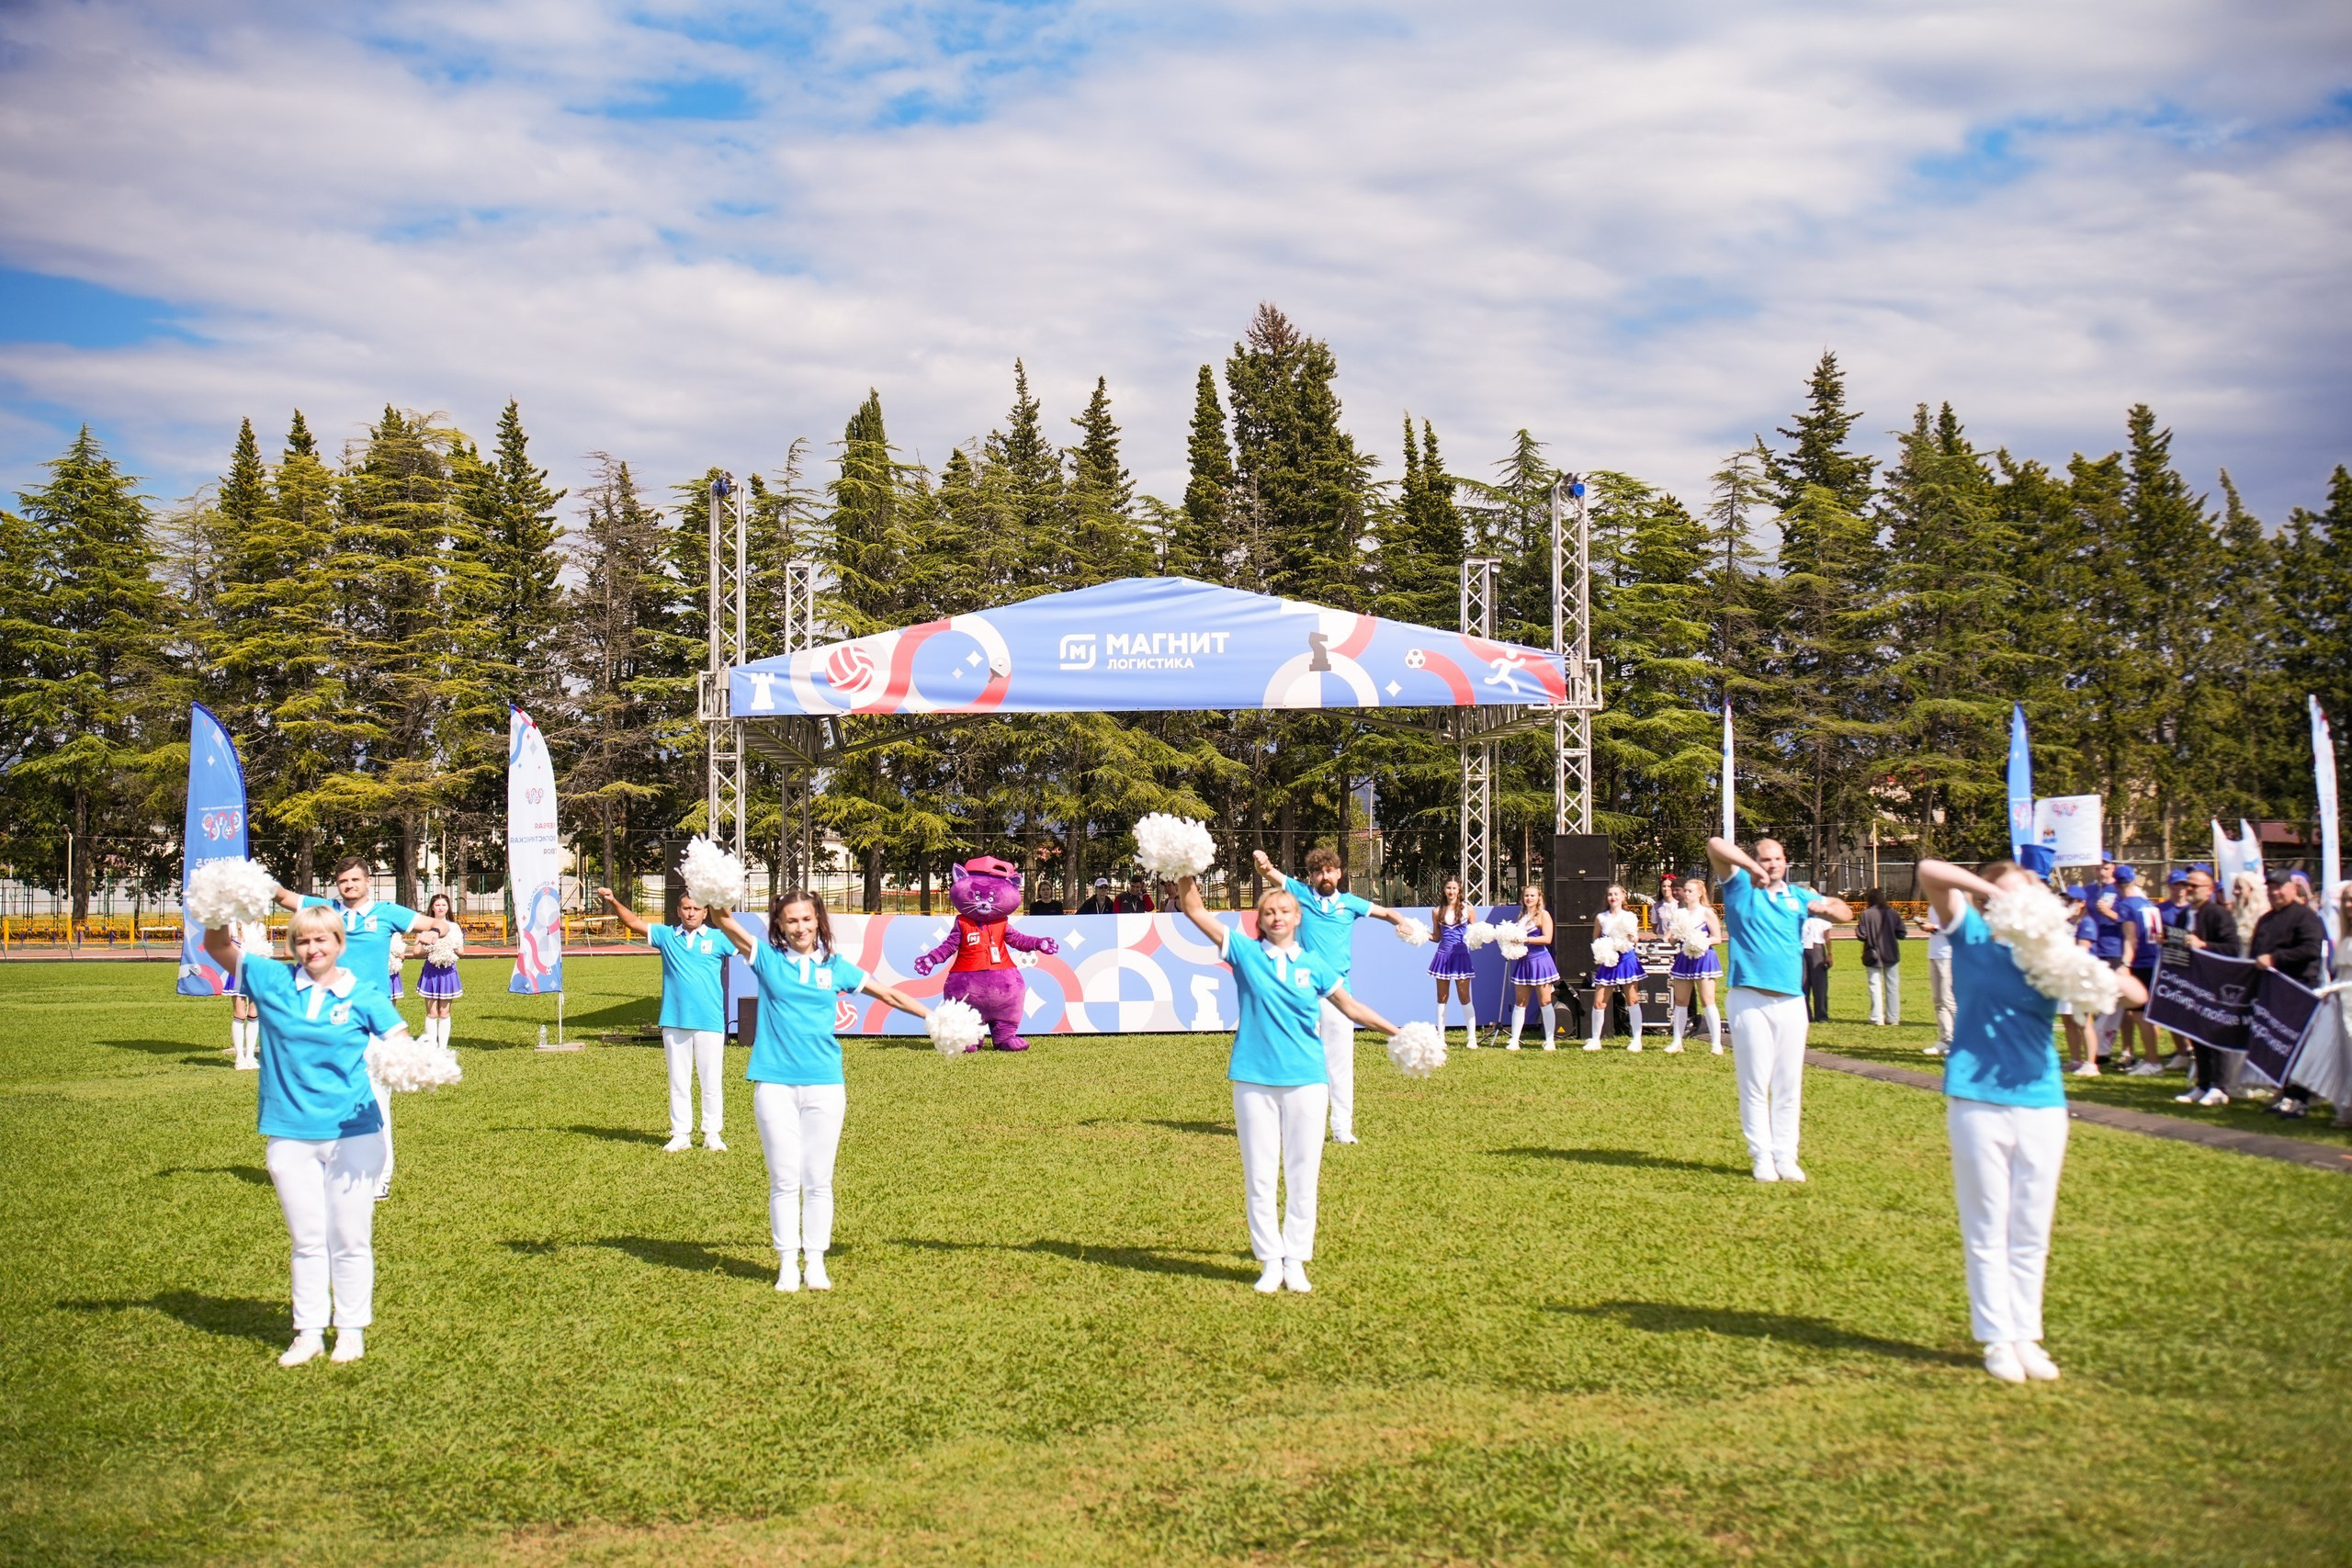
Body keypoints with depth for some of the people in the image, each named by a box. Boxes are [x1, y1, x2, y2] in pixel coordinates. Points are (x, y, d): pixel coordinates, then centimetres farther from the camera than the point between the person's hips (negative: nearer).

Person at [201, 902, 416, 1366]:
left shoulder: (363, 996, -2)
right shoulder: (272, 982, 2)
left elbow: (403, 1044, -6)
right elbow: (217, 948, -1)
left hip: (353, 1135, -2)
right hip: (289, 1135, 2)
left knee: (350, 1238, 7)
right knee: (306, 1240, 11)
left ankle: (352, 1329, 19)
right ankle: (309, 1332, 20)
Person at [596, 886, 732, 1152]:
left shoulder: (718, 938, 3)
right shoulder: (667, 936, 7)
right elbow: (634, 922, 4)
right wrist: (613, 903, -9)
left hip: (710, 1022, -2)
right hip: (674, 1021, 2)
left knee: (712, 1081, 3)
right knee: (678, 1082, 9)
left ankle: (713, 1134, 13)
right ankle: (681, 1135, 16)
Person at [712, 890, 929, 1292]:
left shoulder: (834, 966, 8)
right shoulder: (767, 958, 4)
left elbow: (889, 995, 16)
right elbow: (728, 925, -10)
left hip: (824, 1085, 1)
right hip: (774, 1084, -1)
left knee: (818, 1180, 6)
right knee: (784, 1180, 3)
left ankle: (815, 1261, 16)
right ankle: (787, 1262, 12)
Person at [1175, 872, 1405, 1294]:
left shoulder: (1314, 965, 6)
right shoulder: (1245, 952, 2)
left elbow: (1351, 1007, 15)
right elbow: (1194, 910, -3)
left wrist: (1398, 1032, 14)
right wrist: (1186, 874, -16)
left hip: (1306, 1080, 1)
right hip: (1254, 1081, -1)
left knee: (1303, 1175, 5)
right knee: (1259, 1176, 4)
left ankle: (1296, 1261, 15)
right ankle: (1270, 1262, 14)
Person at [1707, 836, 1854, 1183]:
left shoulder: (1798, 895, 17)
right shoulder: (1740, 887, 5)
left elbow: (1845, 913, 21)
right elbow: (1715, 845, -6)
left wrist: (1826, 907, -1)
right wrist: (1751, 867, -10)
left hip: (1791, 1001, 4)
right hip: (1749, 1001, -4)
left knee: (1789, 1085, 5)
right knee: (1755, 1083, -2)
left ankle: (1785, 1157, 12)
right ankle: (1761, 1157, 4)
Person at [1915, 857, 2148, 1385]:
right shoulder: (1973, 937, 3)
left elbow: (2136, 996, 0)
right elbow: (1930, 871, -10)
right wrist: (1993, 891, -12)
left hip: (2042, 1105, 3)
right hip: (1978, 1103, -2)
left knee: (2031, 1233, 9)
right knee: (1987, 1230, 4)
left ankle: (2026, 1336, 19)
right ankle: (1996, 1339, 11)